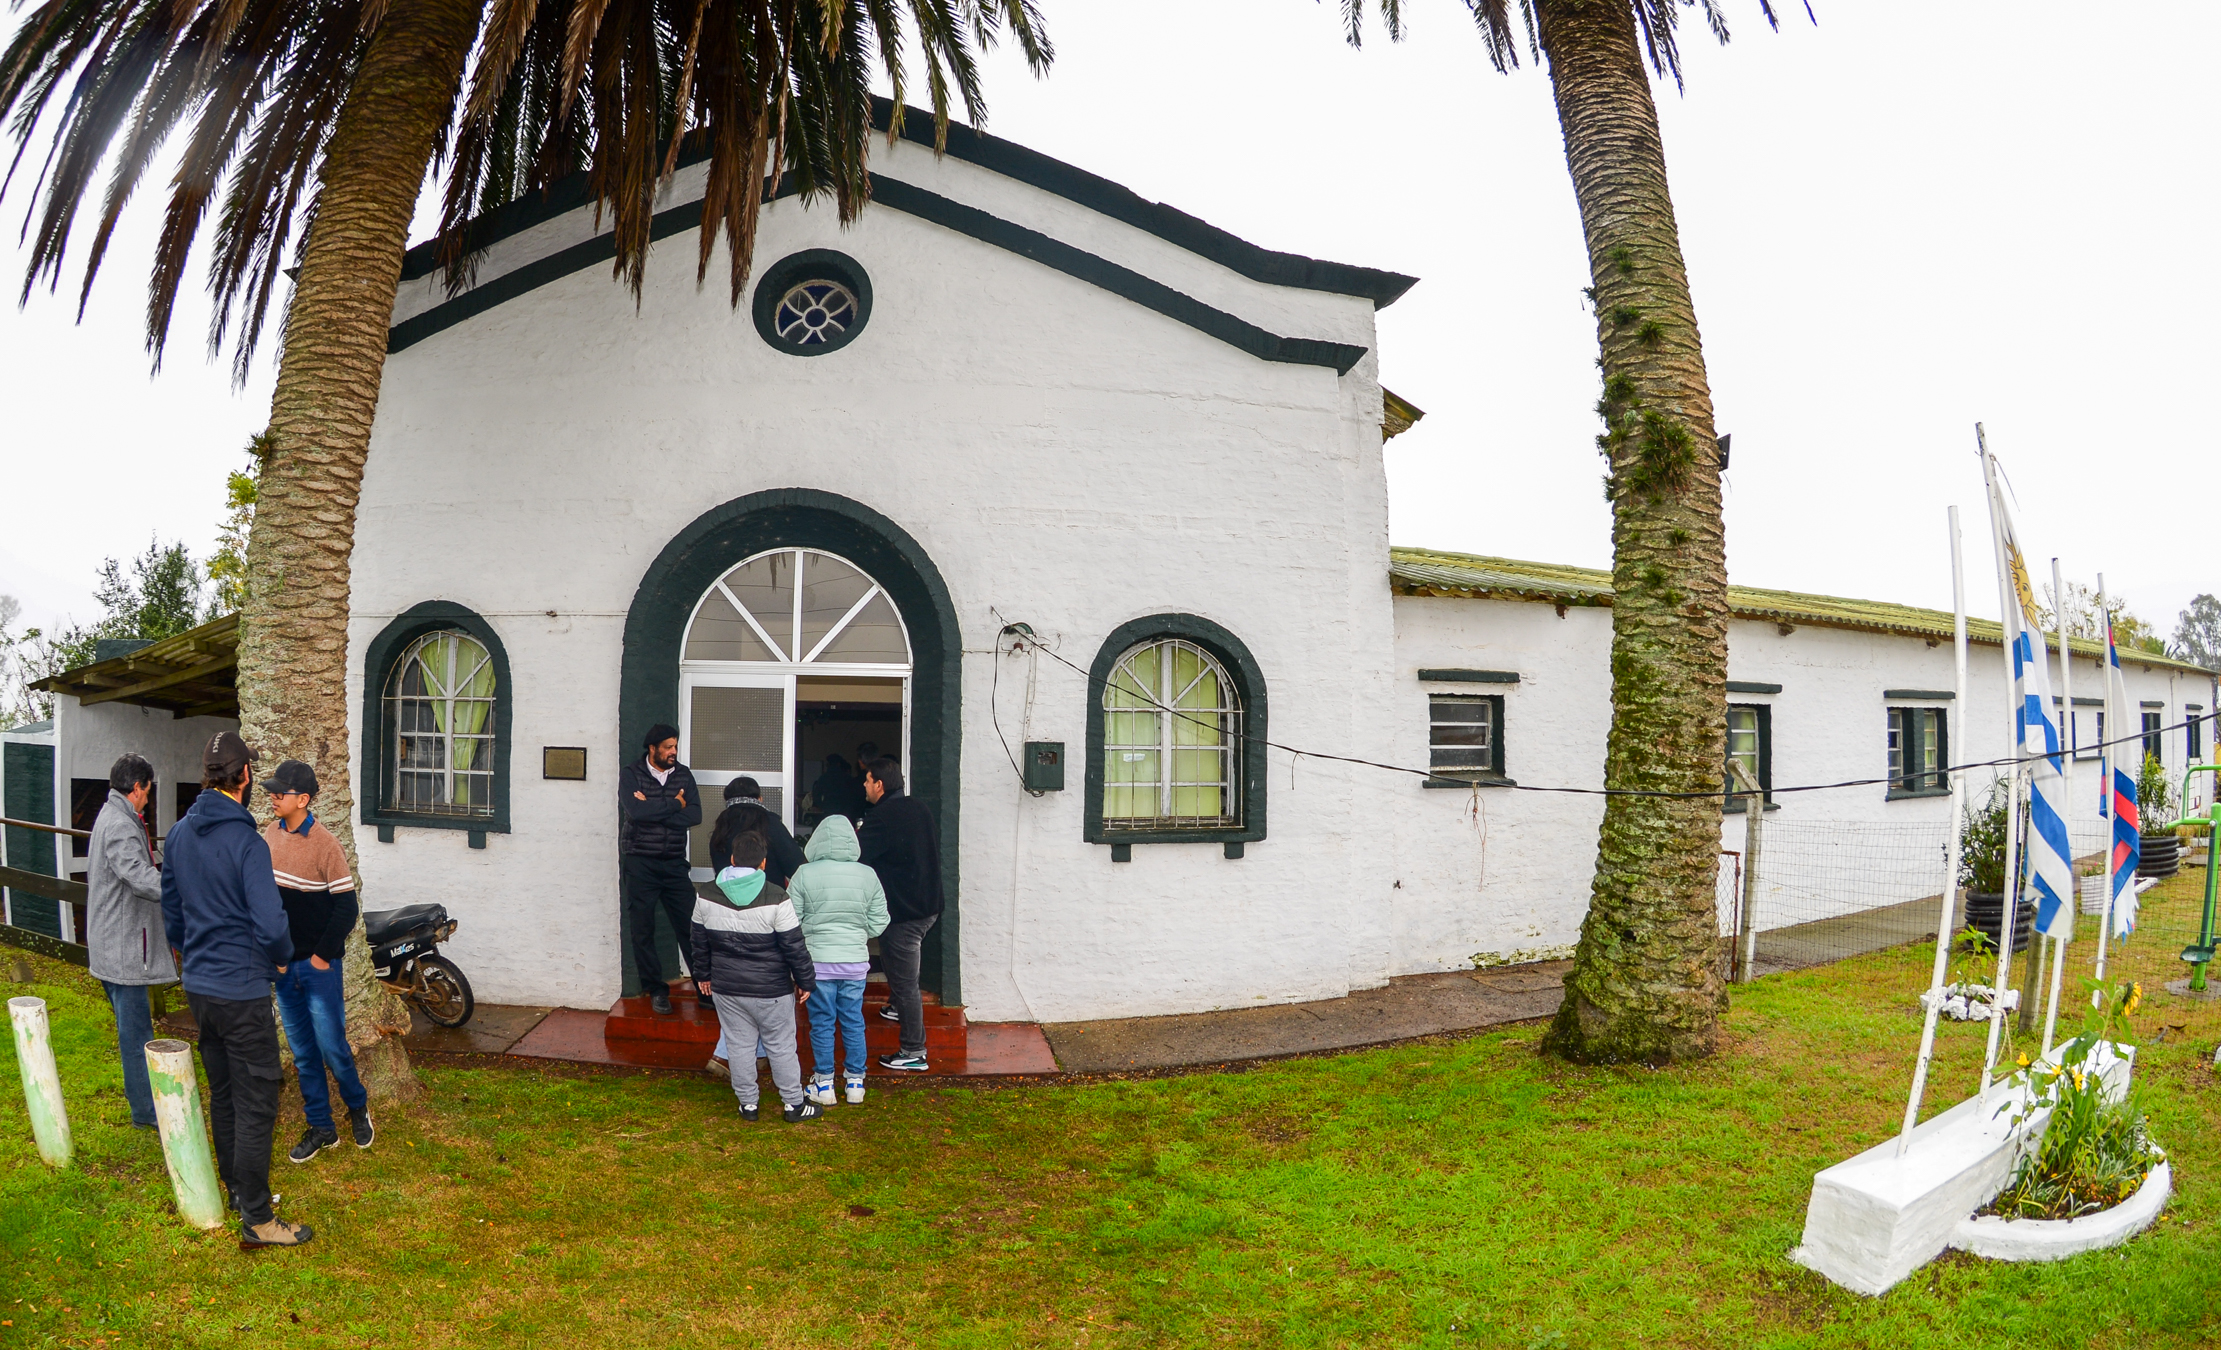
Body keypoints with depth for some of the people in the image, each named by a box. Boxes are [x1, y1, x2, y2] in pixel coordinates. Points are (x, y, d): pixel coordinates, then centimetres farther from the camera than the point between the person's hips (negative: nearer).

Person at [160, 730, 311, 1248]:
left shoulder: (179, 834, 3)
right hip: (242, 991, -8)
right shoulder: (246, 842, -21)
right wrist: (283, 957, -3)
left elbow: (170, 911, 14)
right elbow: (272, 927, -24)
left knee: (222, 1093, 21)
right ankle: (256, 1219, 4)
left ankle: (236, 1187, 35)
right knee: (256, 1104, -1)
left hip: (198, 987, 8)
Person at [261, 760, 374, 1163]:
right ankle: (321, 1128, 21)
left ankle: (357, 1107, 23)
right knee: (302, 1051, 11)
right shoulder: (270, 835, 4)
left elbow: (345, 907, -13)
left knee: (331, 1046, -1)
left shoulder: (325, 845, -15)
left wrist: (322, 956, -11)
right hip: (284, 964, 6)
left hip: (317, 965, -6)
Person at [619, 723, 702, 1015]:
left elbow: (695, 815, -6)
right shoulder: (630, 774, -1)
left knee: (690, 926, -2)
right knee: (643, 930, 3)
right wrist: (674, 804, -10)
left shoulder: (683, 774, 7)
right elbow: (635, 810, -19)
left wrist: (654, 810, -14)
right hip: (640, 864, -2)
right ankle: (656, 990, 16)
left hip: (675, 863, 2)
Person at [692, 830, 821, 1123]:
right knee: (781, 1046, 9)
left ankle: (747, 1104, 25)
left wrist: (704, 974, 23)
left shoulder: (707, 897, -5)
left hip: (726, 988, 3)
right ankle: (793, 1104, 20)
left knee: (740, 1045, 15)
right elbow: (794, 947, -13)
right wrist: (805, 982, -1)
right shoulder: (776, 900, -18)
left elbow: (699, 941, 8)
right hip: (771, 989, -3)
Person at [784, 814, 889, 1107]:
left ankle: (824, 1086, 20)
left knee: (822, 1023, 10)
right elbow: (878, 924, 0)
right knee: (853, 1022, 13)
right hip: (855, 962, 2)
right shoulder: (868, 875, -5)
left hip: (818, 962, -2)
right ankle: (855, 1083, 22)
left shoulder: (804, 875, -11)